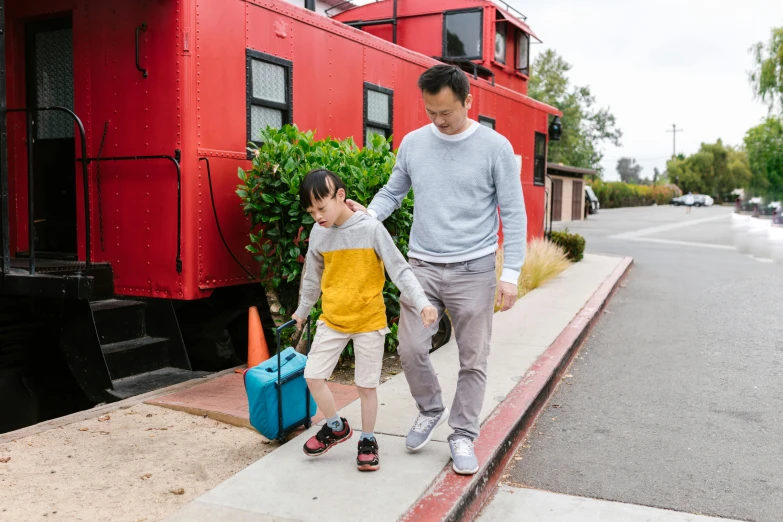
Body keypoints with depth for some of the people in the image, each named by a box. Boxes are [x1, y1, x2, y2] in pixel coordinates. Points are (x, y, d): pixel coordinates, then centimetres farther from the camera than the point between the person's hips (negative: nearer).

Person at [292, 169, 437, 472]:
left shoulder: (371, 229, -15)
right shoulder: (318, 233, -1)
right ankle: (336, 428, 26)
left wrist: (421, 303, -26)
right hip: (332, 319, 4)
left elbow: (399, 270, -14)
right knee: (313, 376, 2)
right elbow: (312, 277, 15)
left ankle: (367, 441, 25)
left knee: (366, 386, 4)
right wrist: (302, 311, 26)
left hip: (368, 320, -4)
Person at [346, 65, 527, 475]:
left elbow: (513, 214, -3)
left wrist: (511, 273, -9)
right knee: (410, 349, 2)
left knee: (473, 360, 5)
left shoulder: (495, 147, -5)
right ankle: (430, 410, 30)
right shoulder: (413, 143, 4)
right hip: (422, 266, 3)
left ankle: (463, 435, 23)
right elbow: (393, 191, 15)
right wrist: (368, 214, -7)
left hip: (473, 270, -2)